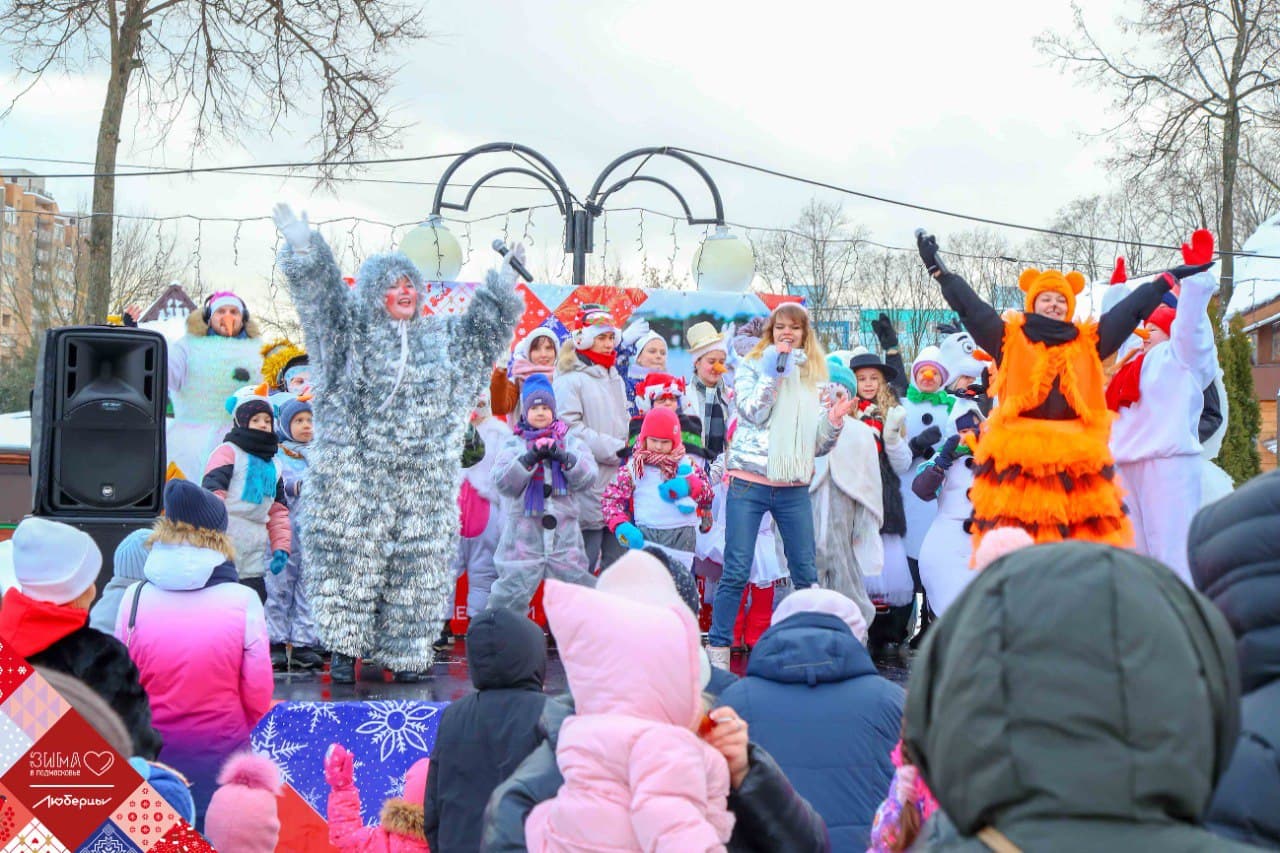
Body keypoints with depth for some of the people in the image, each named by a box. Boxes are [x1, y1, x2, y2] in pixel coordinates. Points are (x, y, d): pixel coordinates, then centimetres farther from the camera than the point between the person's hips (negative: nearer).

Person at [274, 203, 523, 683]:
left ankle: (405, 652, 13)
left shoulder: (442, 337, 15)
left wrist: (504, 282, 14)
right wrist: (302, 248, -19)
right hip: (355, 475, -3)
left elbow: (486, 324, 23)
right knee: (351, 557, -4)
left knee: (418, 564, 4)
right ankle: (344, 648, 5)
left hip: (423, 479, 3)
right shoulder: (352, 330, 4)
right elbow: (322, 292, -6)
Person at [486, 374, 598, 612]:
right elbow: (503, 482, -7)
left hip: (564, 535, 2)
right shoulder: (514, 444, 8)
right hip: (523, 536, -1)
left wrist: (563, 457, -15)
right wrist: (530, 458, -19)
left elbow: (587, 479, -1)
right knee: (512, 590, -3)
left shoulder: (571, 442, 11)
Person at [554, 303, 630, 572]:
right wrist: (615, 450, -15)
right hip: (589, 484, -7)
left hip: (619, 481, 7)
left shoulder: (616, 379, 20)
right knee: (585, 563, -5)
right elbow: (572, 429, -15)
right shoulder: (570, 379, -5)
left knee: (618, 557, 8)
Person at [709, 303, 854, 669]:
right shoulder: (752, 366, 6)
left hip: (794, 488, 3)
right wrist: (772, 372, -13)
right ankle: (718, 649, 1)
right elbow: (753, 413, -11)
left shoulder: (815, 378, 13)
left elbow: (817, 444, 13)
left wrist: (834, 421, -6)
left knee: (806, 574, 6)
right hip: (749, 482, -3)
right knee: (736, 572, -5)